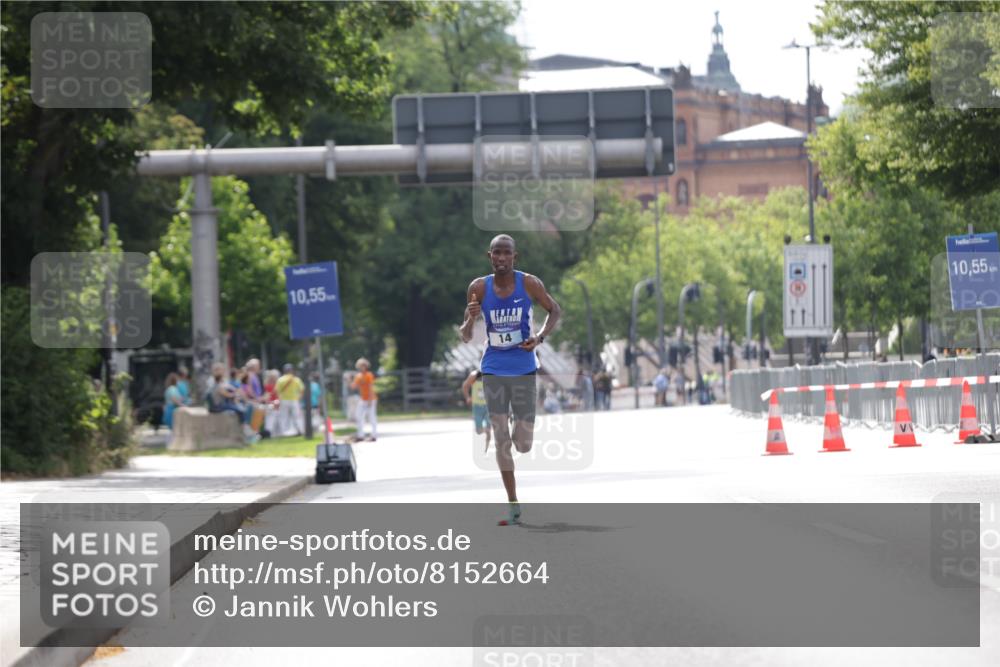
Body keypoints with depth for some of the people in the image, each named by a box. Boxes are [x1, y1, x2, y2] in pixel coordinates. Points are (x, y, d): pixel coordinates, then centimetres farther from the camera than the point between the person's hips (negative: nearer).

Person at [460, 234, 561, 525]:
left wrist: (540, 337, -10)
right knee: (501, 440, -3)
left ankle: (521, 431, 37)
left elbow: (554, 310, 7)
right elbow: (466, 337, 1)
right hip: (493, 370, 1)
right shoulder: (478, 288, -4)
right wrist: (471, 319, -22)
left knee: (523, 444, 0)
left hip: (523, 368, -1)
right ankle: (513, 505, 4)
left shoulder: (529, 284, -7)